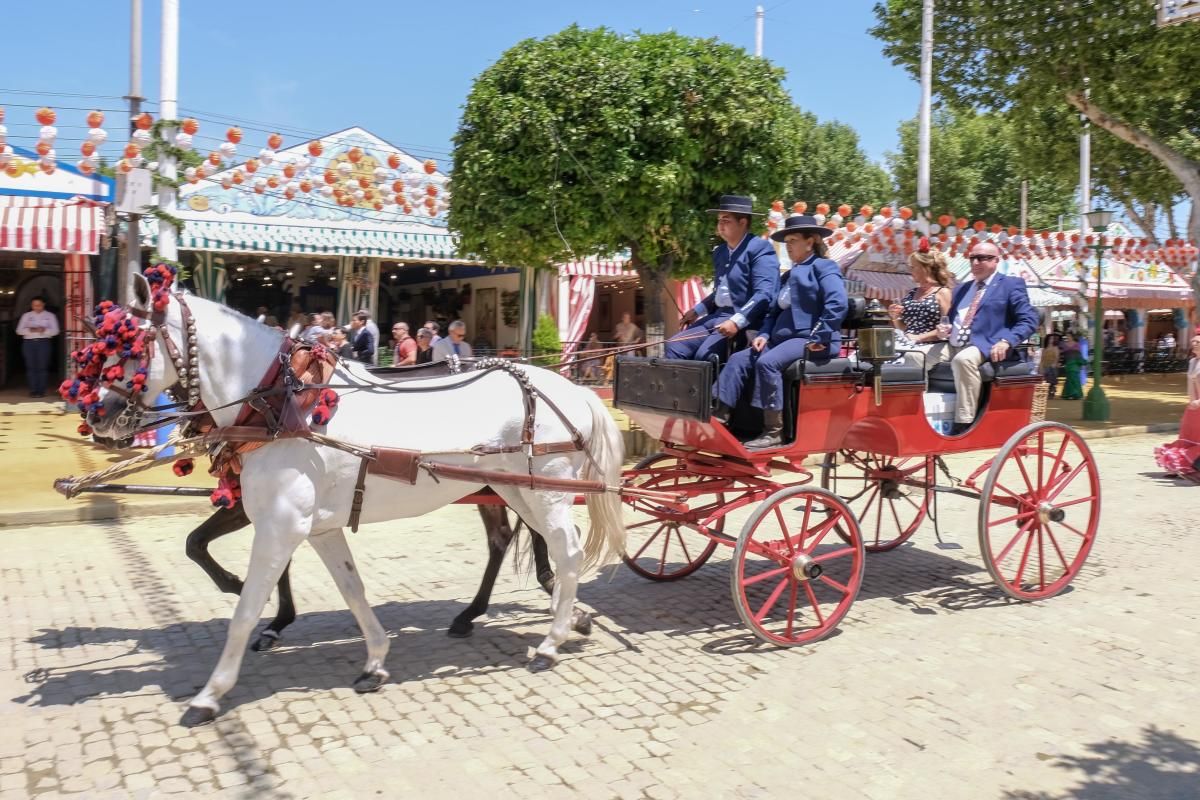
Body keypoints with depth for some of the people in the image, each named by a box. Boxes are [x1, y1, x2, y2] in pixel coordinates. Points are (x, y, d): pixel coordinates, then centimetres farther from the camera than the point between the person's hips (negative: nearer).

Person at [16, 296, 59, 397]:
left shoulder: (50, 315, 9)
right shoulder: (26, 316, 13)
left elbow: (55, 330, 1)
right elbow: (19, 330, 6)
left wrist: (44, 330, -19)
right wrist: (30, 330, -14)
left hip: (44, 342, -2)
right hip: (29, 342, 2)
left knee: (42, 367, -6)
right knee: (31, 367, -2)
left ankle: (41, 391, -2)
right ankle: (33, 391, 1)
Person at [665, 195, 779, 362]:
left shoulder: (760, 248, -9)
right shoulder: (720, 251, 18)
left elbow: (764, 294, -19)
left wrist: (737, 321, -29)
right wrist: (697, 310, 15)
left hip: (745, 321, -9)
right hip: (716, 316, 9)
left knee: (705, 354, -27)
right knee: (674, 347, -7)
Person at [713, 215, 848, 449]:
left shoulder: (824, 267, 0)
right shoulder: (790, 275, 27)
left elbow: (837, 304, -16)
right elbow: (775, 311, 22)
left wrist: (818, 338, -20)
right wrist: (764, 334, 3)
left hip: (810, 341, -9)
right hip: (784, 338, 9)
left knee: (767, 362, -31)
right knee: (738, 360, -8)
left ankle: (773, 432, -28)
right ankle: (719, 417, -16)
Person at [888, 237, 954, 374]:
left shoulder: (942, 292, 3)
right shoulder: (911, 294, 21)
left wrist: (919, 337, -15)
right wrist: (895, 317, 4)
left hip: (934, 347, -5)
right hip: (909, 345, 5)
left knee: (911, 356, -38)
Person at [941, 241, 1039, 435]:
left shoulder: (1011, 284, 7)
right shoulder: (961, 288, 27)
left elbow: (1029, 320, -3)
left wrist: (1006, 341, -19)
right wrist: (946, 328, 5)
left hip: (985, 347, -6)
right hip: (953, 348, 6)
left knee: (963, 359, -39)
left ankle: (964, 423, -34)